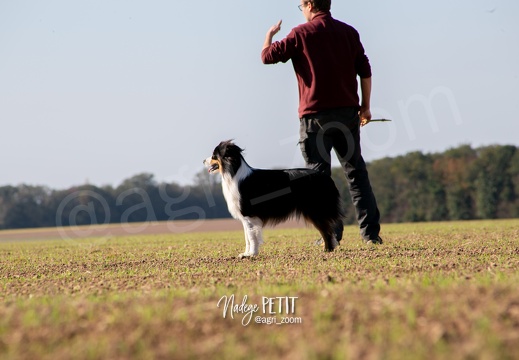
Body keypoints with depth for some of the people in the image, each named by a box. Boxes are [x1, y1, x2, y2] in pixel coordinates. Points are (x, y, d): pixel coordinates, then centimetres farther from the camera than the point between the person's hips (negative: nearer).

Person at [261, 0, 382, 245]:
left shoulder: (302, 34, -5)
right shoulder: (349, 32, 9)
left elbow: (268, 56, -1)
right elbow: (365, 71, 9)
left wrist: (270, 34, 19)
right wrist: (365, 106, 16)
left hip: (315, 114, -4)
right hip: (348, 111, 4)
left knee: (320, 174, 1)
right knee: (356, 171, 10)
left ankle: (331, 233, -5)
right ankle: (371, 232, 8)